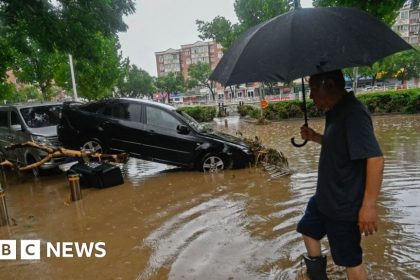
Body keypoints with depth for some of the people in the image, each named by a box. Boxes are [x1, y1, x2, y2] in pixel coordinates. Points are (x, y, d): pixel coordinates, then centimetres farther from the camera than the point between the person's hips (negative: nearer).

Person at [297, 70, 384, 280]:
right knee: (309, 229, 26)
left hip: (344, 205, -10)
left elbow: (375, 158, -29)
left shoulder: (353, 113, -24)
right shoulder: (335, 112, 5)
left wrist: (369, 206, -28)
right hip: (325, 197, 10)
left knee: (350, 261, 6)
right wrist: (315, 137, 4)